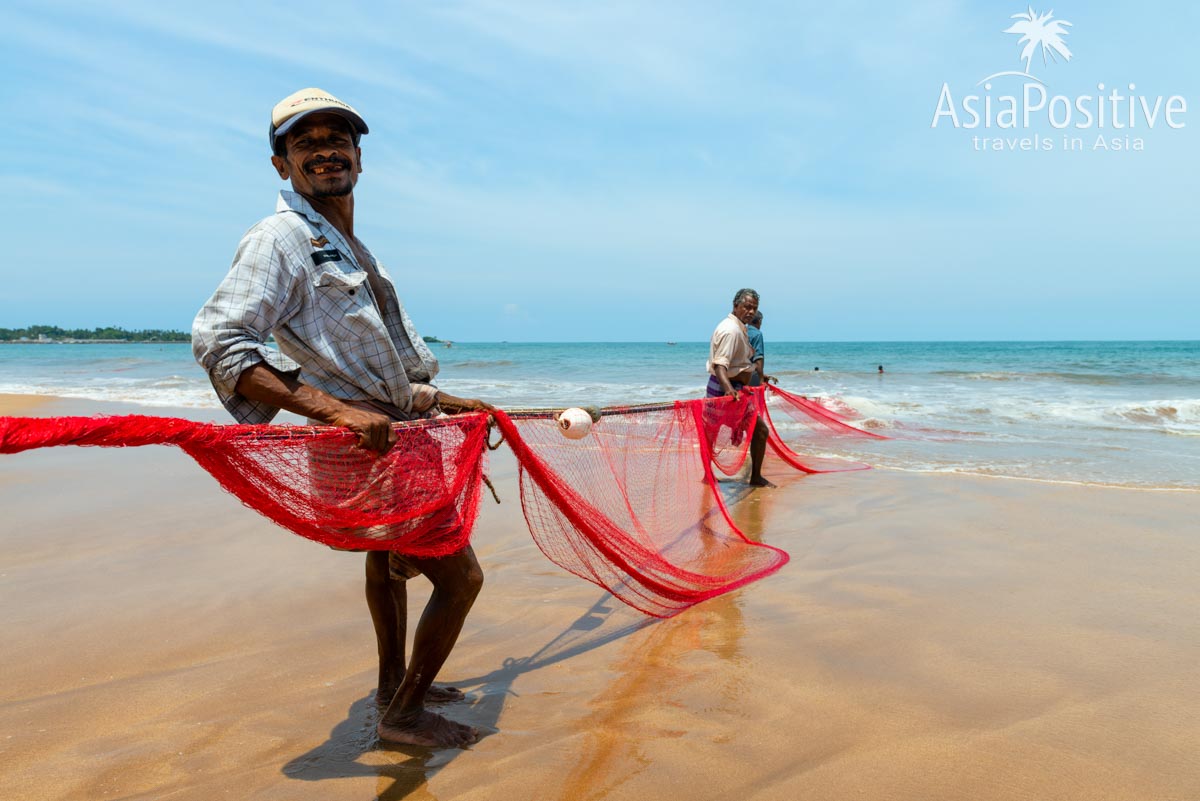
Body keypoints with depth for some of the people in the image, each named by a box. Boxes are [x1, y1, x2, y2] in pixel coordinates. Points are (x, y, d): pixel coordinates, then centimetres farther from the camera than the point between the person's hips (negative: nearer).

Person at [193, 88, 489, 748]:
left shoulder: (351, 248, 15)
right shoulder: (281, 237, -14)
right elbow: (217, 341, -26)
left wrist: (451, 403, 25)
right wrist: (335, 410, -36)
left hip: (392, 433, 10)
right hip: (362, 447, -10)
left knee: (386, 553, 23)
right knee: (460, 575, -5)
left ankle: (394, 684, 44)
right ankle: (404, 715, 13)